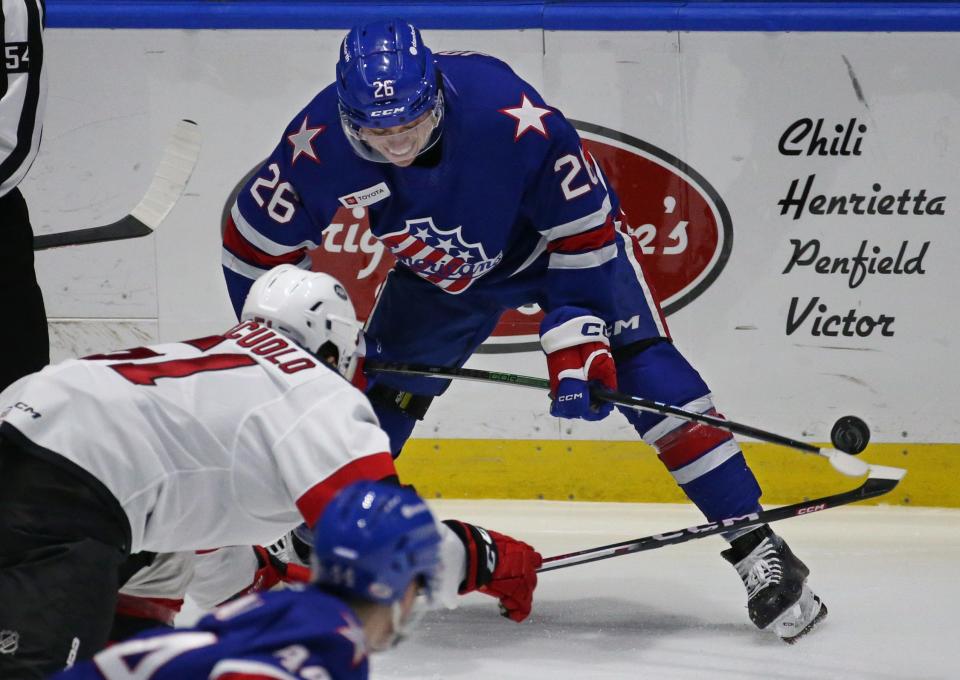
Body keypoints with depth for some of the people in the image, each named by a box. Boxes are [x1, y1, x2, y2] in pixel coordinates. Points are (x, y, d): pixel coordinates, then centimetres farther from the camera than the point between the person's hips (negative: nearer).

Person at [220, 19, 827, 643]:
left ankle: (757, 550, -16)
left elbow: (585, 228, -28)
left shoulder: (511, 116, -40)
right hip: (439, 270, 4)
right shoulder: (318, 143, -29)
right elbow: (255, 244, -12)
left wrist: (578, 341, -30)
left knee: (642, 368, -18)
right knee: (376, 392, 0)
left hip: (562, 234, -4)